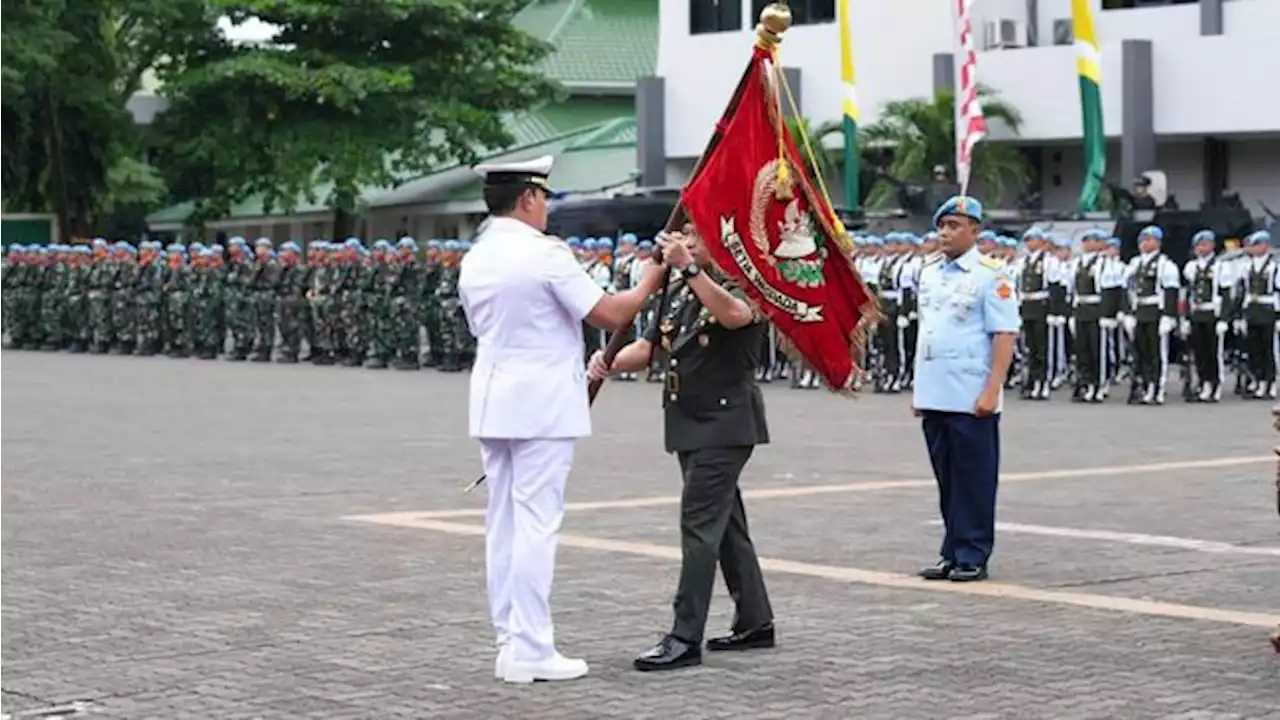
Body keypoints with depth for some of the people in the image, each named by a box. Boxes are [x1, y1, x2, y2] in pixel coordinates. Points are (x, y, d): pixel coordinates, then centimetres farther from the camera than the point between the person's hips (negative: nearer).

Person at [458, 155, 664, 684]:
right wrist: (648, 284, 4)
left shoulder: (475, 260, 10)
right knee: (536, 524, -6)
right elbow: (609, 315, -15)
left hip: (492, 402, 8)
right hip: (541, 404, -8)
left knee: (503, 523, 9)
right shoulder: (546, 254, -14)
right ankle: (530, 651, -6)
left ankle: (510, 642, 13)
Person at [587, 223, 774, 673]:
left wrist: (689, 267, -42)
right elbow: (648, 347, 13)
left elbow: (733, 315, -34)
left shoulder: (741, 285, -10)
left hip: (724, 426, -9)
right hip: (690, 427, 9)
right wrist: (611, 363, -7)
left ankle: (686, 638, -13)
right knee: (726, 524, 15)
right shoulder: (679, 293, 15)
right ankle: (755, 623, 25)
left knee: (700, 525, -12)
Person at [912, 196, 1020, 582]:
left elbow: (1005, 335, -11)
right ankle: (952, 553, 19)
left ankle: (972, 557, 7)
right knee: (947, 479, 12)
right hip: (933, 396, 6)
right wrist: (917, 387, 16)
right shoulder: (929, 271, 13)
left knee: (973, 480, 1)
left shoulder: (990, 274, -7)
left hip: (971, 399, -6)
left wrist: (992, 390, -17)